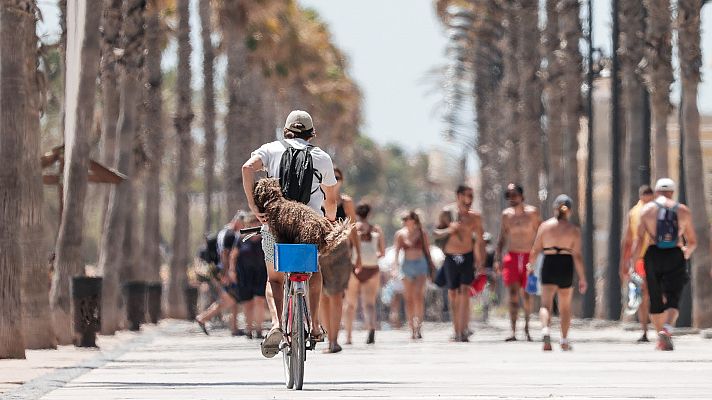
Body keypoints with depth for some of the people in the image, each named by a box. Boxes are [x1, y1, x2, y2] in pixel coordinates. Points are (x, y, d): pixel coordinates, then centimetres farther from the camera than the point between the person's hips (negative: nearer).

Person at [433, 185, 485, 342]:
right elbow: (437, 234, 5)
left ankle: (463, 331, -20)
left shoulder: (474, 217, 1)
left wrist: (481, 264, 5)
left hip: (467, 257, -1)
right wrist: (449, 230, -16)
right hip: (451, 258, 1)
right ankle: (457, 330, 15)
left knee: (464, 291, -14)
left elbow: (480, 241, 8)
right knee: (452, 294, 5)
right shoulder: (447, 213, 0)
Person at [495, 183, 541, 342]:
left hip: (529, 256, -1)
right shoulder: (506, 214, 6)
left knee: (525, 294, 6)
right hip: (512, 256, 1)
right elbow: (502, 238, 13)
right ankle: (513, 331, -17)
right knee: (513, 292, -12)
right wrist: (498, 259, 6)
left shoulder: (532, 212, -3)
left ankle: (527, 328, 28)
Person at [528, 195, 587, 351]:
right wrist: (582, 278, -2)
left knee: (546, 303, -3)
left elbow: (535, 250, 4)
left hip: (548, 266, 0)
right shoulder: (574, 230, -4)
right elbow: (577, 256, -7)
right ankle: (564, 341, 22)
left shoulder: (544, 226, 0)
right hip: (566, 267, 0)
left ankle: (546, 330, -31)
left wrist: (530, 265, 23)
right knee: (565, 307, 16)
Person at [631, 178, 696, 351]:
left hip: (653, 256, 1)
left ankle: (661, 338, 24)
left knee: (656, 301, 15)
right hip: (676, 256, -1)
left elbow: (639, 239, -4)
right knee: (673, 299, -5)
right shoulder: (683, 210, 8)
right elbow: (692, 242, 13)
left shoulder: (647, 209, 5)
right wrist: (686, 253, 33)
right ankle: (666, 330, -31)